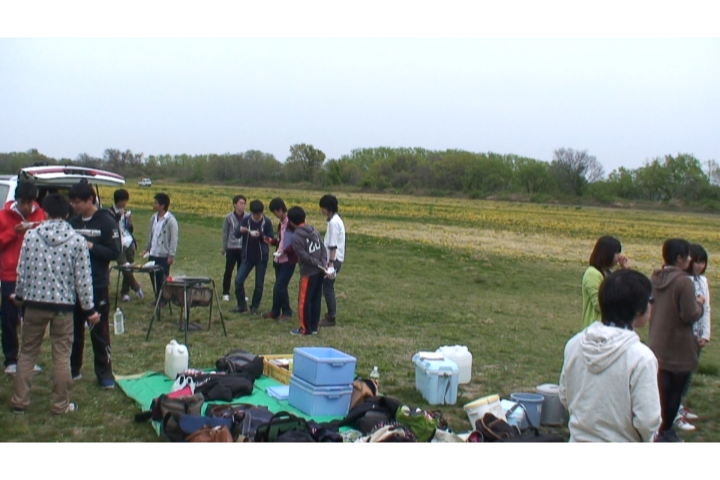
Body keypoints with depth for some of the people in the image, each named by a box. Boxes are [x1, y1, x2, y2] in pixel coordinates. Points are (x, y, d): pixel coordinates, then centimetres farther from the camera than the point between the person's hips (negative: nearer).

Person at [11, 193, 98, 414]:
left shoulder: (31, 235, -3)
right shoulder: (77, 241, -7)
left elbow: (22, 271, 2)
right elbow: (82, 278, -7)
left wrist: (19, 295, 20)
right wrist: (89, 309, 2)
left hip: (34, 302, 2)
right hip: (63, 305, -2)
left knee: (27, 352, 15)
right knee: (62, 355, 7)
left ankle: (19, 401, 21)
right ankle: (61, 404, 14)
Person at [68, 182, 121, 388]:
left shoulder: (106, 222, -7)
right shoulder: (73, 222, 7)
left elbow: (115, 253, -10)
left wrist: (91, 247, -19)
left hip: (97, 286, -5)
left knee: (99, 331, 3)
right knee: (73, 329, 13)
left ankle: (104, 373, 13)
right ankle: (72, 369, 27)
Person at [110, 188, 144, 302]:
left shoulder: (126, 212, 14)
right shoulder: (111, 212, -3)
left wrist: (130, 222, -2)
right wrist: (118, 216, -19)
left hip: (129, 243, 5)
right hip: (119, 244, -5)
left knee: (129, 268, 4)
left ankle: (125, 292, 13)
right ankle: (136, 287, 7)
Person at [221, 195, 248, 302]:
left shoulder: (248, 217, -6)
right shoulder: (229, 217, -6)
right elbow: (225, 233, 4)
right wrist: (224, 247, 9)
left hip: (244, 249, 1)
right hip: (231, 248, -1)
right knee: (228, 271, 4)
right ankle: (225, 293, 17)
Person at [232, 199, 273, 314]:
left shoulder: (267, 222, -9)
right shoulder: (246, 220, -4)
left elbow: (270, 239, -7)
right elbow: (236, 235, -4)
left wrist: (260, 235, -25)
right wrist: (240, 230, -27)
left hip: (261, 257, -2)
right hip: (247, 257, 2)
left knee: (259, 284, 4)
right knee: (238, 280, -5)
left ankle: (255, 307, 21)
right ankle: (242, 305, 12)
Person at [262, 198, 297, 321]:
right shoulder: (281, 224, 12)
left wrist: (285, 251, -22)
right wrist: (272, 241, 4)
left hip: (288, 261, -9)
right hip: (278, 260, 9)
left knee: (279, 287, -5)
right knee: (281, 287, 12)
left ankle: (275, 312, 9)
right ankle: (286, 311, 22)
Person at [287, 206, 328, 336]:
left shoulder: (296, 237, -13)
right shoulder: (314, 230, 9)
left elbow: (304, 256, -17)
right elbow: (323, 248, 5)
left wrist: (319, 265, -9)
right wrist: (323, 264, -2)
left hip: (308, 272, -7)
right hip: (319, 271, 7)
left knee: (304, 300, 3)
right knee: (316, 299, 12)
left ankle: (305, 329, 9)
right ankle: (314, 327, 18)